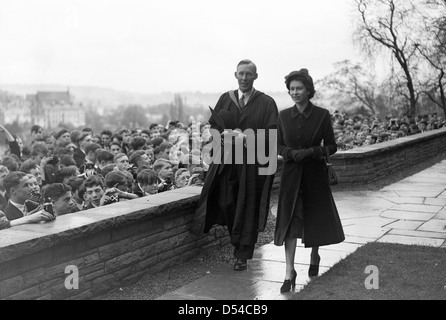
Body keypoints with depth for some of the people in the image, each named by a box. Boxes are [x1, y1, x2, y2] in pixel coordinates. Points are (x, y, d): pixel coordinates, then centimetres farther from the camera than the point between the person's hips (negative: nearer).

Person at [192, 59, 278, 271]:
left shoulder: (266, 103, -2)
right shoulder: (225, 99, 8)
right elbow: (213, 127, 11)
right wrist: (223, 133, -11)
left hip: (253, 162, -3)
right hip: (227, 160, 3)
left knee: (248, 208, 2)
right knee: (225, 203, 2)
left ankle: (243, 256, 15)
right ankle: (237, 240, 29)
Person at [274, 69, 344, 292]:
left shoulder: (322, 115, -6)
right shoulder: (283, 116, 1)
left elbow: (332, 146, -2)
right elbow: (277, 145, 7)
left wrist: (312, 152, -19)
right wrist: (291, 153, -13)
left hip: (315, 174, -1)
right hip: (291, 175, 1)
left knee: (316, 218, 13)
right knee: (290, 222, -6)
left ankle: (314, 257, 40)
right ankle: (289, 273, -5)